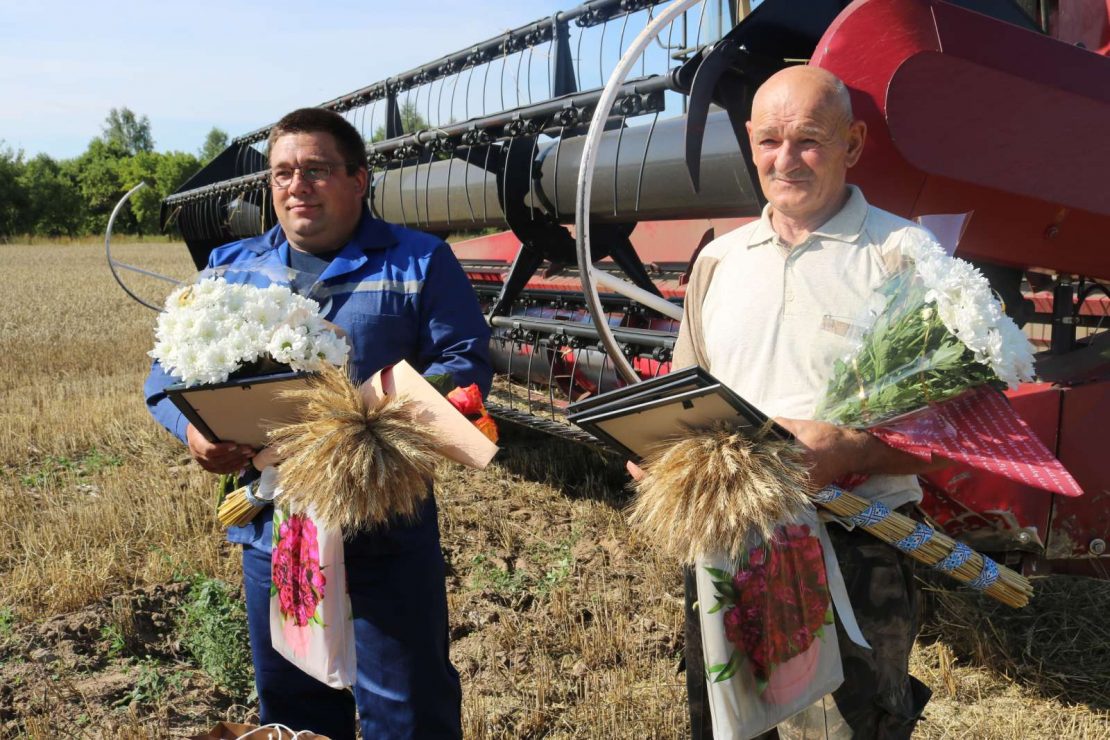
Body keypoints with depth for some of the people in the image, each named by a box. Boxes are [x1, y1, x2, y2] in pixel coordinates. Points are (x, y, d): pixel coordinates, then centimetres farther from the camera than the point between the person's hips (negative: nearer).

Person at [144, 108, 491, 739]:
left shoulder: (419, 262, 2)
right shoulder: (231, 268, 13)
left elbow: (465, 362, -6)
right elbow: (171, 368, 12)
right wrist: (192, 428, -11)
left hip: (386, 528, -3)